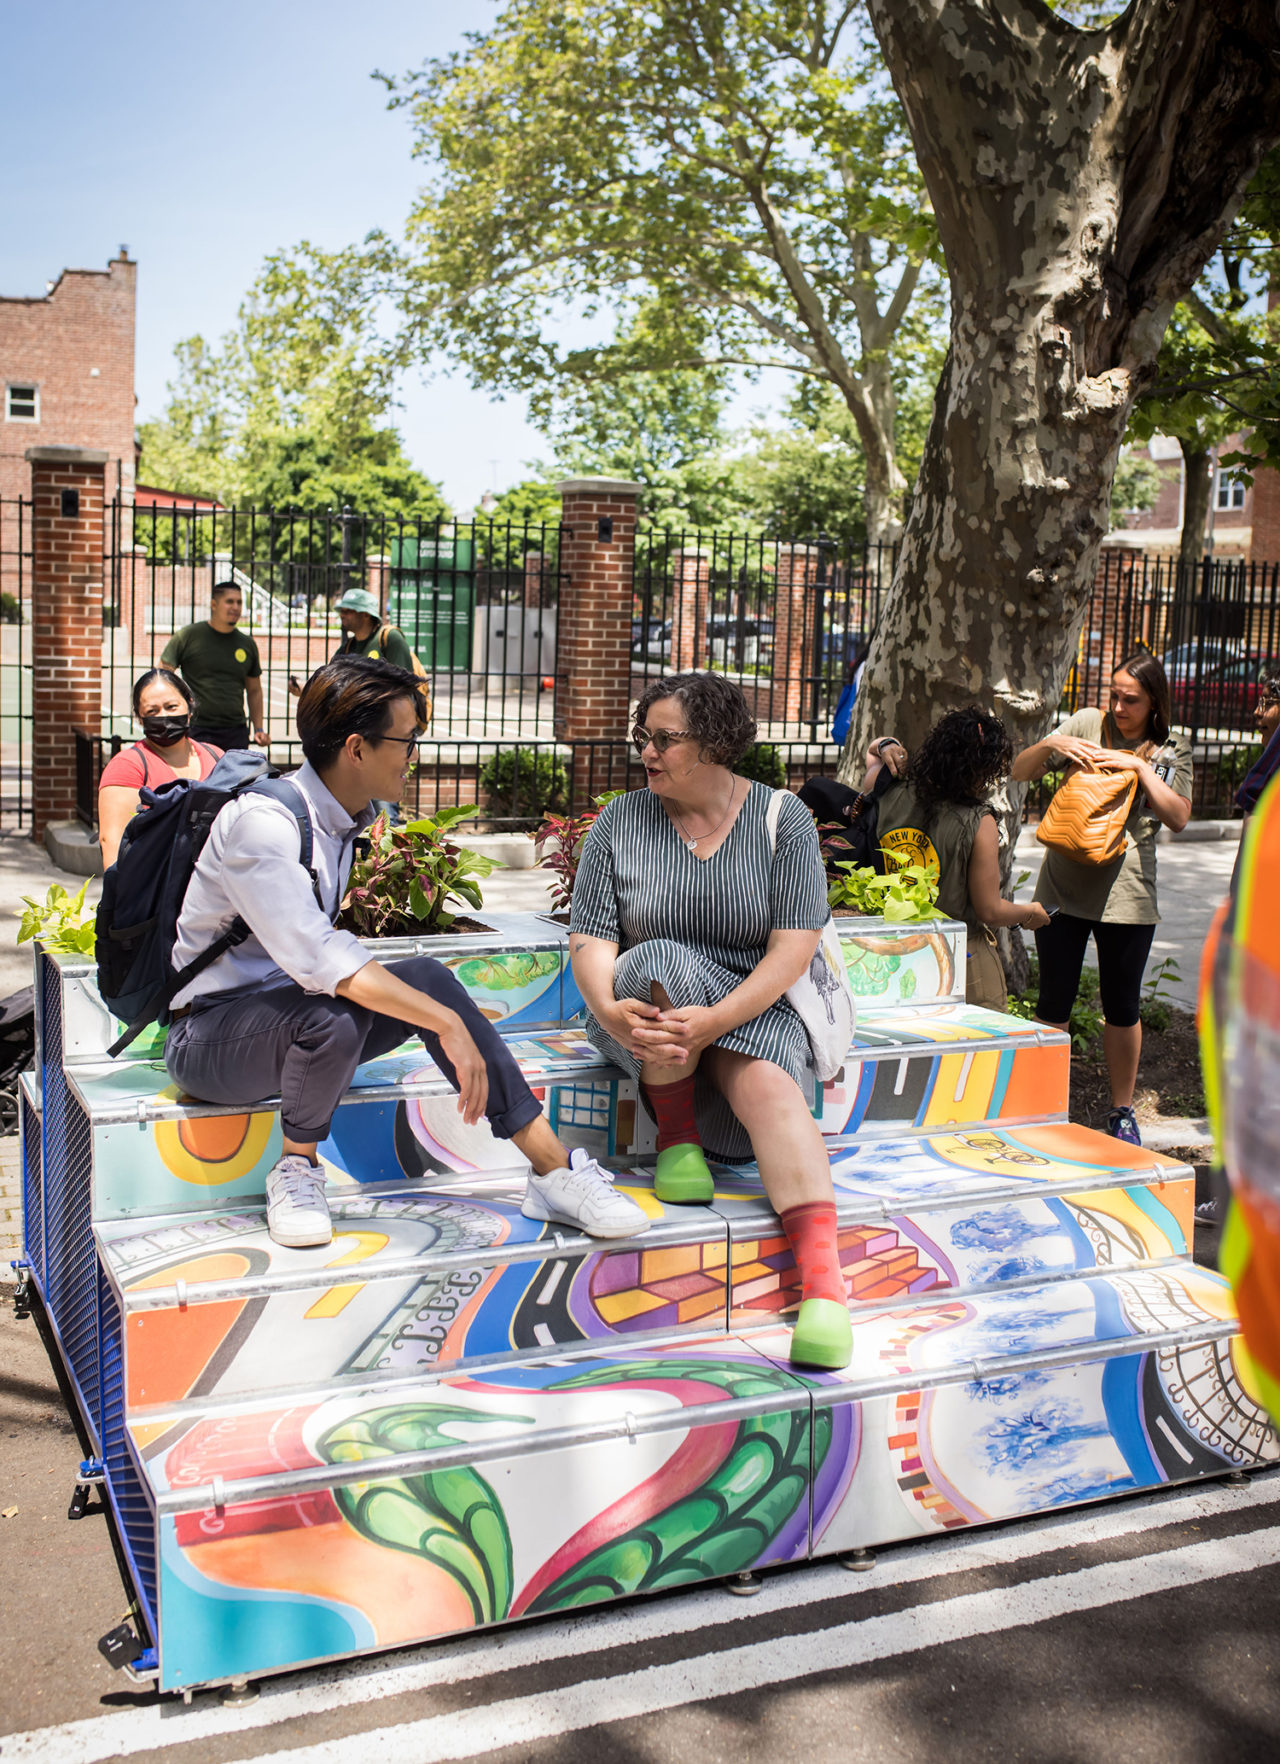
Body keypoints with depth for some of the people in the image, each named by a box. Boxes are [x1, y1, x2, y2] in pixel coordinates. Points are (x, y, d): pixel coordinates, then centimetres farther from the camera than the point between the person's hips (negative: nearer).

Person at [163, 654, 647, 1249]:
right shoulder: (261, 821, -24)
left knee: (425, 977, -16)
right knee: (334, 1014, -37)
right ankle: (296, 1170, -9)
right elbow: (314, 956, -32)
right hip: (206, 1036, -7)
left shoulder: (341, 818, 5)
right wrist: (447, 1023, -33)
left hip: (288, 1010, 8)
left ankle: (553, 1168, -18)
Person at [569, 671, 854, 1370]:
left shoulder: (782, 819, -4)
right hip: (648, 1007, 1)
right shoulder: (620, 821, 1)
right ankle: (677, 1137, -16)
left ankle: (823, 1279, -43)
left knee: (768, 1084, -32)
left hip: (754, 1007, -1)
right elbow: (589, 939, -5)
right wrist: (609, 1010, -28)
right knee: (664, 962, -32)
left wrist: (716, 1020, -26)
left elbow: (792, 949, -11)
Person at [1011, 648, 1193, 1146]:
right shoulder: (1087, 724, 4)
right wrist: (1051, 746, -17)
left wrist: (1140, 767, -14)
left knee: (1122, 1007, 10)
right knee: (1054, 1003, 6)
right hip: (1063, 888, 0)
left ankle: (1122, 1110, 25)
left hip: (1127, 895, 0)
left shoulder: (1172, 750, 5)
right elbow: (1020, 771, 2)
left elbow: (1179, 816, -6)